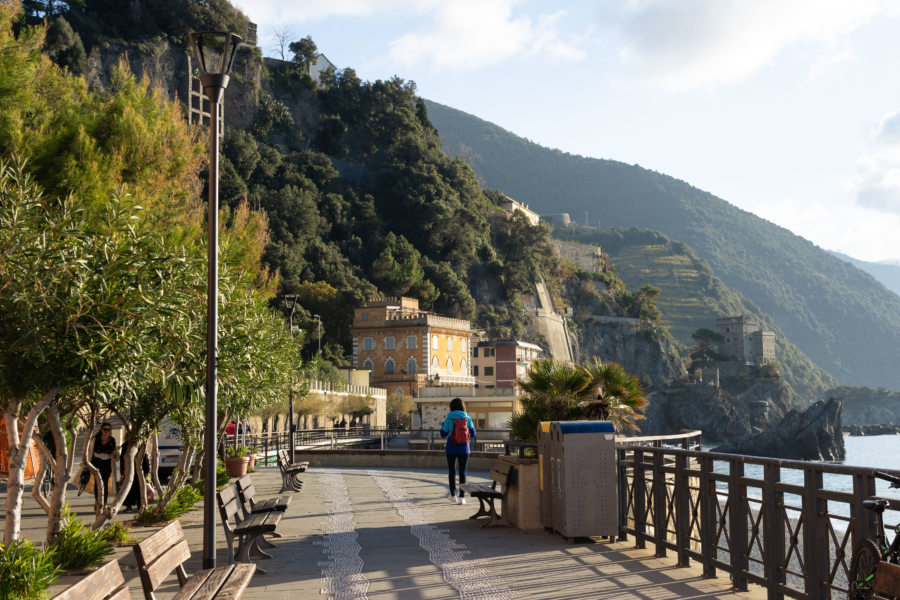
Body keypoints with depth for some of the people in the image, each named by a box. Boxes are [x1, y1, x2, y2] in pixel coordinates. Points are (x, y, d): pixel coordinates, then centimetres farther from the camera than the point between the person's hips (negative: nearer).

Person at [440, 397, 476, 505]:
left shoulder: (449, 419, -8)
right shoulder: (467, 419, -3)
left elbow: (443, 434, -1)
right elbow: (473, 434, 1)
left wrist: (443, 424, 16)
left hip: (451, 450, -1)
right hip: (464, 449, 1)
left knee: (452, 472, 15)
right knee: (462, 472, 5)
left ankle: (453, 495, 19)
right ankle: (461, 497, 0)